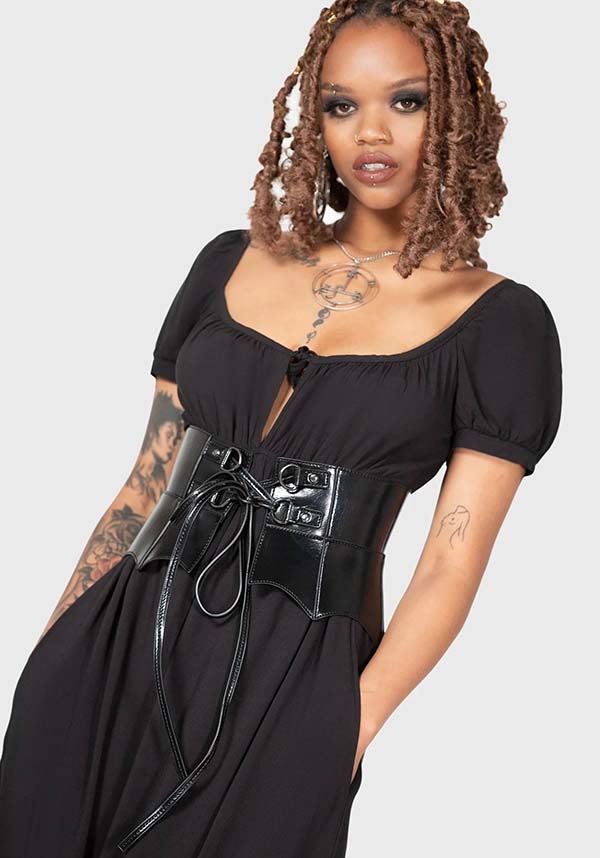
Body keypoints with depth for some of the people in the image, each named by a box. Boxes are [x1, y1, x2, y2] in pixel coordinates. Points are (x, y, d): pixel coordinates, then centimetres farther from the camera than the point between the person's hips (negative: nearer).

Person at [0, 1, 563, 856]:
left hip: (291, 684, -3)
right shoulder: (231, 264, 8)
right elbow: (148, 480, 10)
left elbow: (451, 567, -6)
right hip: (123, 641, 4)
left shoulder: (500, 321, -3)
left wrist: (354, 727, -14)